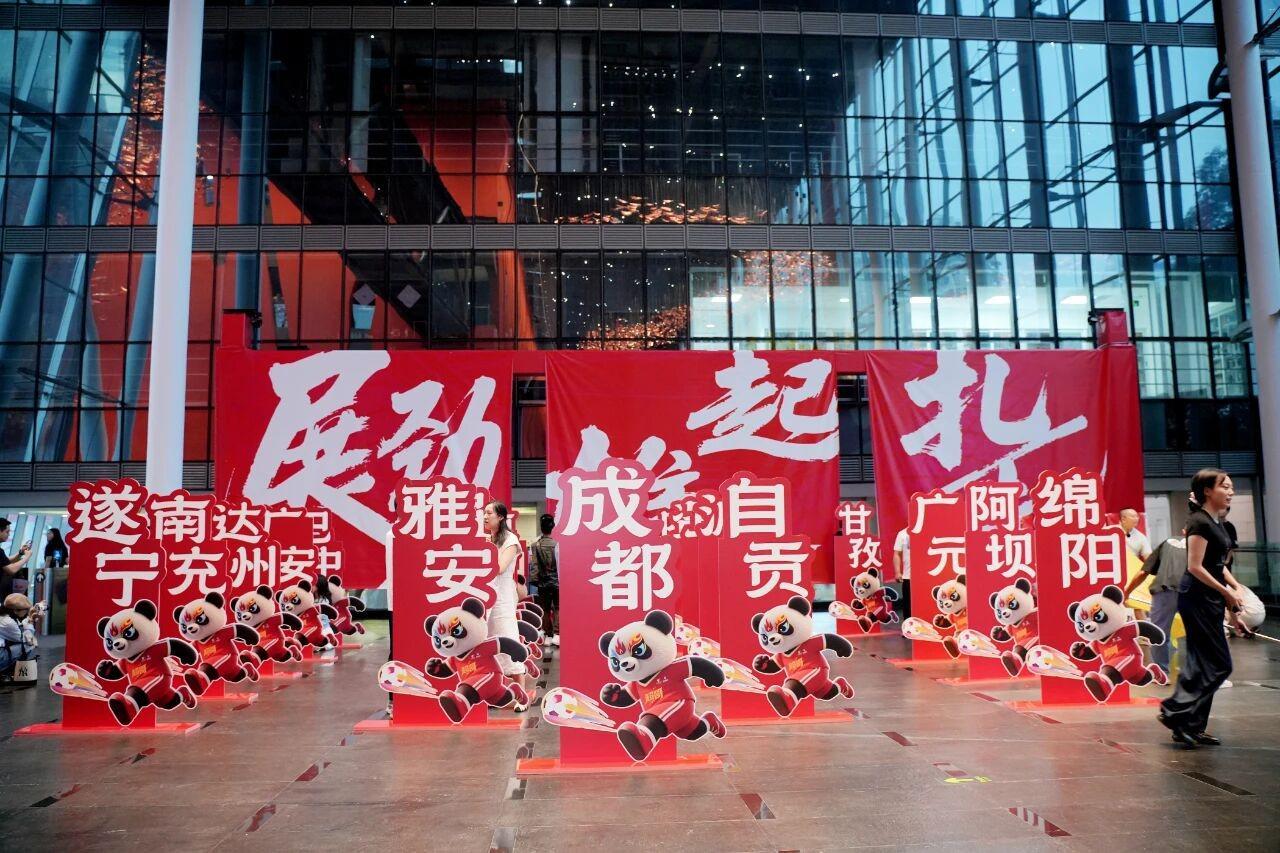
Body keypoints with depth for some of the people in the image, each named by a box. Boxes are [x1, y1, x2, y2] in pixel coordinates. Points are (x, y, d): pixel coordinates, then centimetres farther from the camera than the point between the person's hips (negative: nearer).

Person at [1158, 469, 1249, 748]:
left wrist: (1236, 587, 8)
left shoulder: (1215, 522, 15)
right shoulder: (1199, 522, -15)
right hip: (1197, 598, -10)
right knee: (1219, 664, -7)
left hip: (1210, 599, 10)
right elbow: (1195, 567, -18)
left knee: (1202, 664, 10)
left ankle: (1192, 727, 15)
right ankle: (1175, 712, -4)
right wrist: (1226, 591, -13)